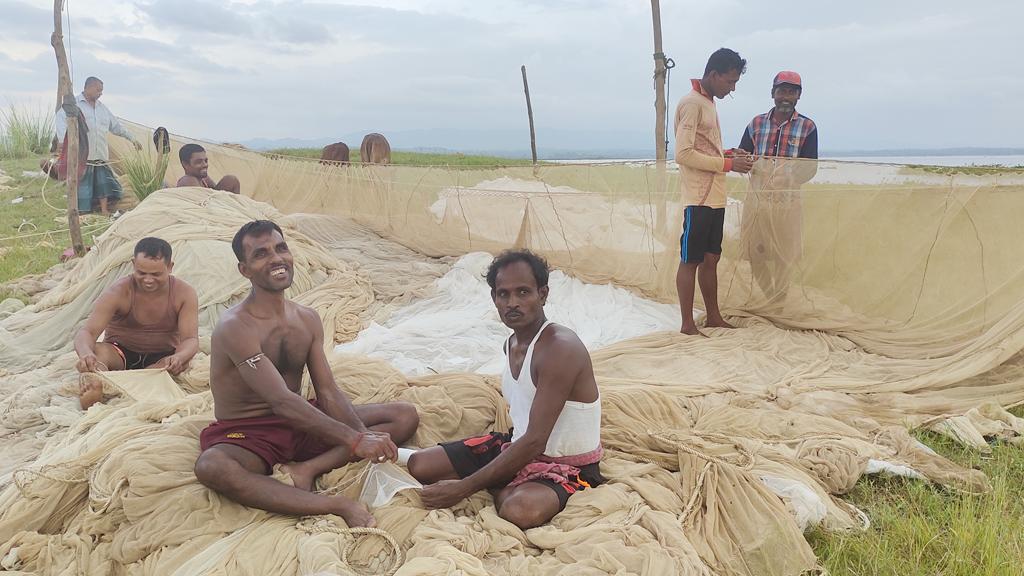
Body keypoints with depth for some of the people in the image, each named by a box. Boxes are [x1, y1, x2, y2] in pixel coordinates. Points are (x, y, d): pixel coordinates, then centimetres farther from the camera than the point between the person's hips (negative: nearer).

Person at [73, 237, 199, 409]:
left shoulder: (184, 293, -13)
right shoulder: (118, 292, -16)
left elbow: (191, 339, -19)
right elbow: (87, 332, -23)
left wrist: (179, 356, -45)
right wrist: (86, 354, -49)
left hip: (162, 358, 0)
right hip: (119, 355, 0)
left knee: (182, 362, -34)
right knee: (98, 351, -33)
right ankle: (95, 388, -62)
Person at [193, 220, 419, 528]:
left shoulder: (308, 320, 4)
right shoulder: (235, 327, -18)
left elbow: (328, 392, -1)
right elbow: (282, 401, -28)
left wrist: (365, 437, -21)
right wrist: (354, 440, -35)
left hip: (301, 422, 6)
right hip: (246, 433, -6)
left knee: (406, 416, -4)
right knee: (210, 466, -42)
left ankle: (307, 468, -22)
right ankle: (339, 505, -37)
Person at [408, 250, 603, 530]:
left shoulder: (560, 347, -27)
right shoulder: (512, 344, 3)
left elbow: (534, 442, -29)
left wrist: (463, 488, -27)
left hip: (568, 466, -7)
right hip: (516, 445, 7)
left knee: (521, 511, -39)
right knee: (418, 465, -2)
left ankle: (501, 492, -7)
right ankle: (501, 489, -6)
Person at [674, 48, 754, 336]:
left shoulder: (708, 103, 17)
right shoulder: (691, 103, -12)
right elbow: (683, 154, -19)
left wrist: (729, 154, 4)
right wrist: (728, 164, -16)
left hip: (715, 197, 9)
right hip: (698, 198, -9)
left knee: (711, 259, 14)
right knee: (691, 261, -2)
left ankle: (713, 317, 22)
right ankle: (687, 324, 4)